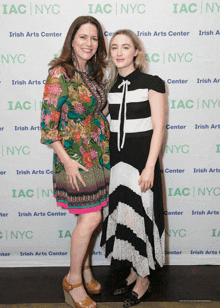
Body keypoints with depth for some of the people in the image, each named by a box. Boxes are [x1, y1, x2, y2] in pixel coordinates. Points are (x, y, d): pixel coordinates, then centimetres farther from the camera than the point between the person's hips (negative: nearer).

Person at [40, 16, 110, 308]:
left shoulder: (93, 73, 10)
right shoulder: (59, 74, -13)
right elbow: (48, 122, -15)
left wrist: (106, 149, 14)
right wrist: (66, 161, -17)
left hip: (98, 155, 7)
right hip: (75, 157, -7)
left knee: (88, 217, 14)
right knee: (90, 218, -5)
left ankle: (84, 268, 33)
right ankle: (73, 279, 15)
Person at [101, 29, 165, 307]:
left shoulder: (151, 83, -6)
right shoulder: (109, 87, 9)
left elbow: (158, 127, -9)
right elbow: (108, 127, 13)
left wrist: (149, 167, -16)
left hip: (141, 159, -5)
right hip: (115, 160, 5)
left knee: (138, 217, 1)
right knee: (120, 217, 11)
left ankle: (143, 280, 20)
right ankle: (133, 272, 30)